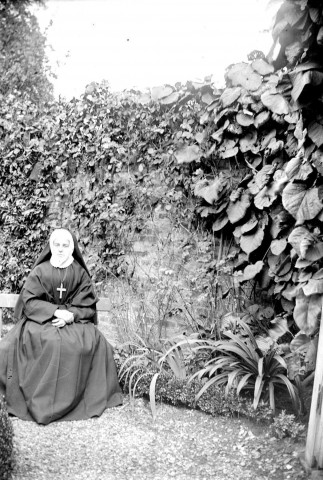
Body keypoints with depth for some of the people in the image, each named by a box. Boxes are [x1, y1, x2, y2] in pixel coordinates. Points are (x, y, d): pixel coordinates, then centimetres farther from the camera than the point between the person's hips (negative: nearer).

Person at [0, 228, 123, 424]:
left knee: (96, 341, -26)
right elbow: (29, 301, -6)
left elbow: (87, 306, 0)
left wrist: (71, 315, -20)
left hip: (75, 322, 2)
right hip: (41, 320, -1)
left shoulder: (80, 273, 4)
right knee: (51, 341, -34)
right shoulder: (40, 271, 1)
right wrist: (56, 311, -20)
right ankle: (40, 401, -23)